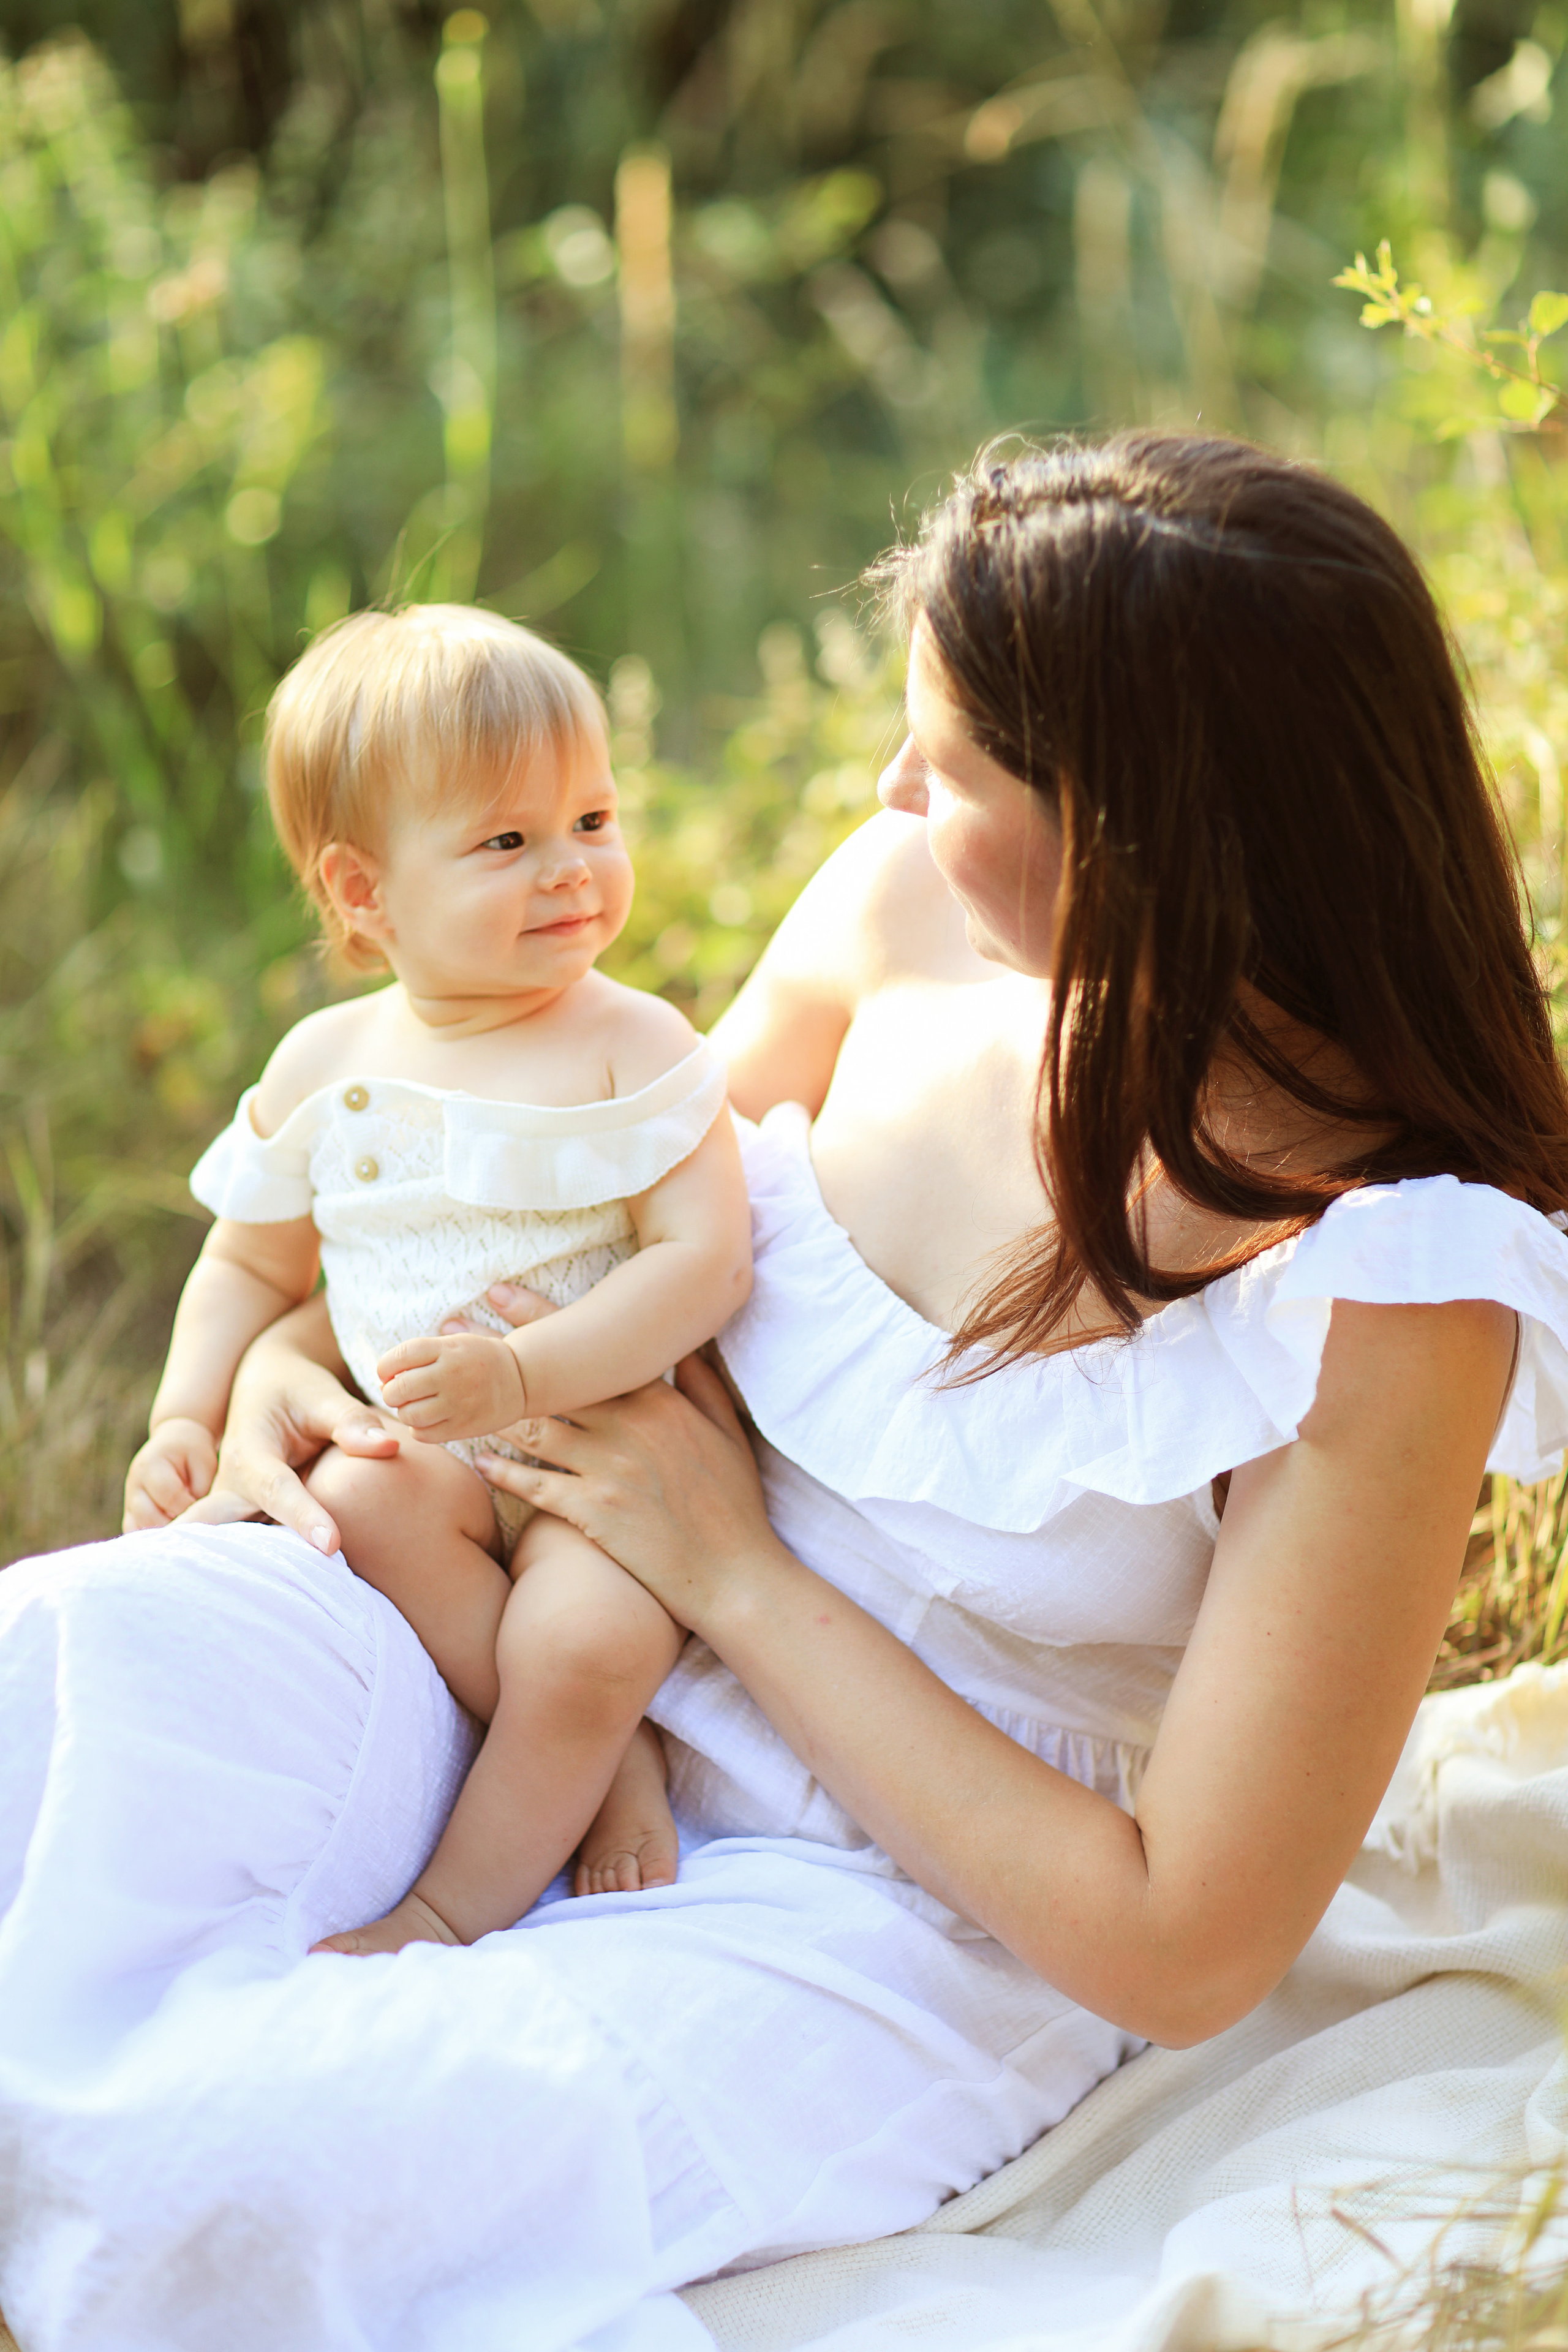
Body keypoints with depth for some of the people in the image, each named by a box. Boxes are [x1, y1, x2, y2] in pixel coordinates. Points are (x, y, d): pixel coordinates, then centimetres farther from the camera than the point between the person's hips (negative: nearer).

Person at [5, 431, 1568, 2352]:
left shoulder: (1388, 1304, -25)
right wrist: (301, 1352, -4)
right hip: (580, 1702, 6)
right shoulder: (908, 904, -8)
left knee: (209, 2150, -27)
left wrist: (740, 1573, -18)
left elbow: (1182, 1952, -20)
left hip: (902, 1925, -5)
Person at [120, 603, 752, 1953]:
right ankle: (614, 1756, -15)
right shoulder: (326, 1065, 4)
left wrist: (524, 1374, -28)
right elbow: (252, 1262, 17)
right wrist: (188, 1417, 1)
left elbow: (705, 1259, -17)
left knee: (588, 1642, -30)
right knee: (354, 1502, -30)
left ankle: (461, 1905, -6)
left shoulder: (632, 1047, -8)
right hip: (426, 1449, 4)